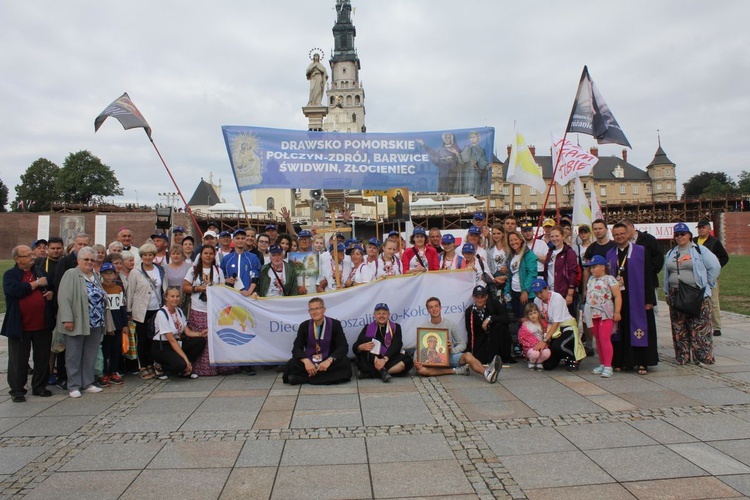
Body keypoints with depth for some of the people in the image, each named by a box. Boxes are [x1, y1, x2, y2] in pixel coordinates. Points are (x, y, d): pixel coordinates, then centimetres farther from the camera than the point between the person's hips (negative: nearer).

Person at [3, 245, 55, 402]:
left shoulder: (41, 271, 11)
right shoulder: (10, 275, -2)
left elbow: (53, 288, 21)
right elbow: (15, 290, -21)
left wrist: (51, 293, -2)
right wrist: (36, 283, -13)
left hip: (42, 325, 4)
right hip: (19, 326, -4)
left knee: (42, 358, 10)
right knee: (19, 360, 6)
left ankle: (39, 386, 23)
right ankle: (17, 390, 18)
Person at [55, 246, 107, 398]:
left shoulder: (95, 276, 16)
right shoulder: (71, 274, -6)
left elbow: (103, 297, 23)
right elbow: (64, 297, -15)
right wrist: (67, 319, -21)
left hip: (95, 324, 6)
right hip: (77, 323, -6)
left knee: (90, 356, 12)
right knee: (74, 356, 4)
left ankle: (87, 384, 21)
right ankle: (74, 386, 13)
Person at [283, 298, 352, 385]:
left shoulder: (335, 324, -1)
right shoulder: (304, 326, 5)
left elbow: (343, 347, -9)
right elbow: (297, 348, -1)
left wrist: (329, 360, -28)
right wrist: (306, 361, -24)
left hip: (328, 362, 0)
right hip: (310, 362, 1)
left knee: (345, 363, -33)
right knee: (291, 365, -26)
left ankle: (303, 378, -28)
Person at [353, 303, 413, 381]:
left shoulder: (395, 327, 9)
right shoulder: (368, 328, 10)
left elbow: (396, 346, -7)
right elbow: (355, 347, 1)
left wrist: (384, 359, -23)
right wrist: (362, 347, -23)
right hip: (371, 362, 0)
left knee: (408, 360, -27)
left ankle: (370, 373, -28)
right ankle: (382, 371, -31)